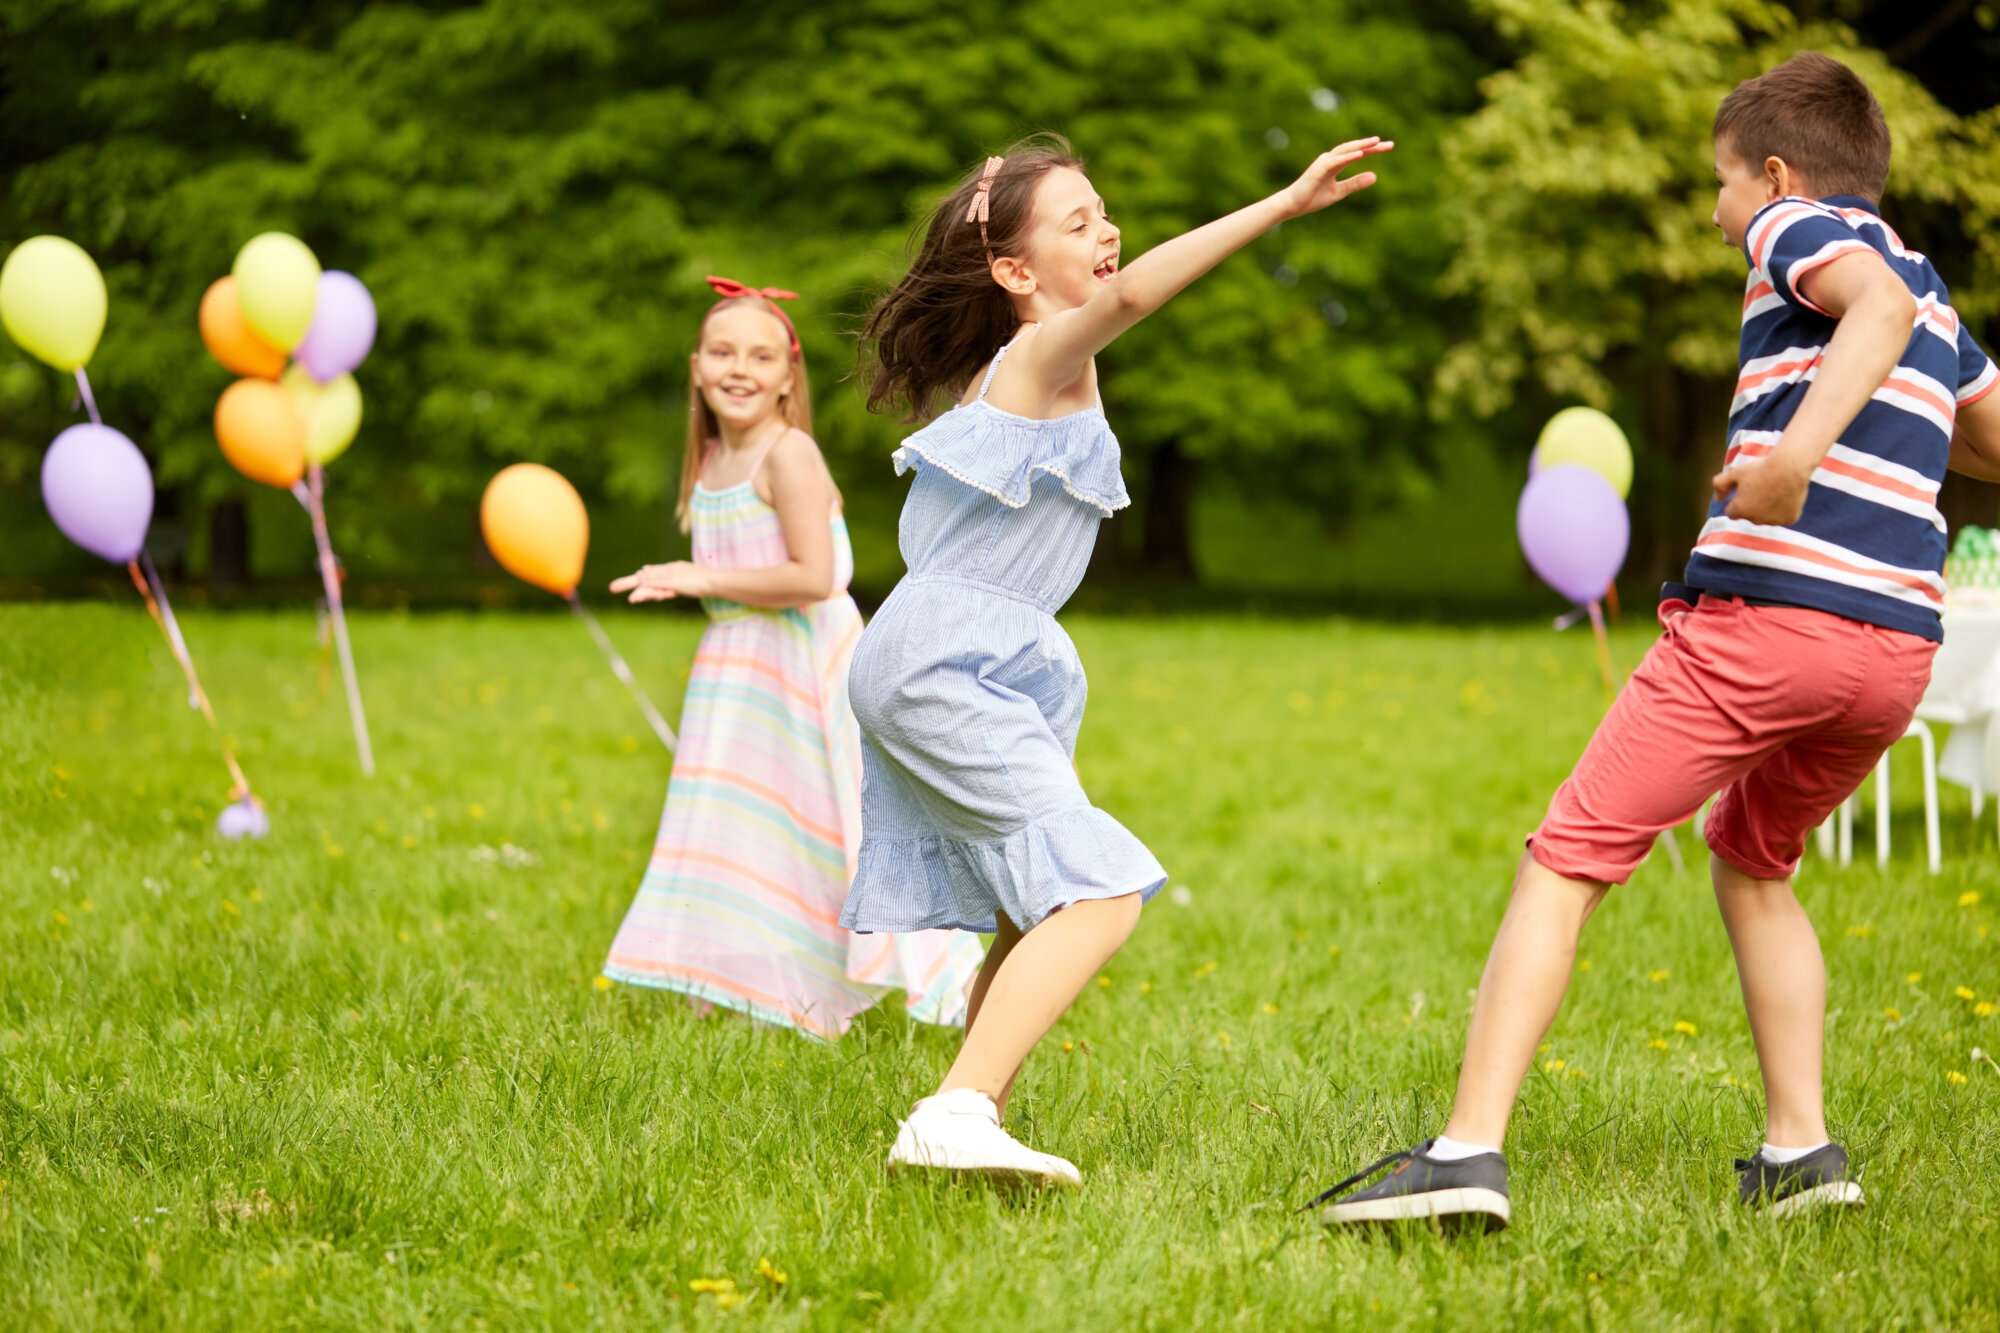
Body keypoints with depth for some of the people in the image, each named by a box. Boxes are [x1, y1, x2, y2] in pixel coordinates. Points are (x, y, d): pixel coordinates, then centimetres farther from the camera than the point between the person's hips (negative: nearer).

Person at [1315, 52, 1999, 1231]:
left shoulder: (1799, 228, 5)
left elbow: (1880, 306, -18)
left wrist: (1803, 445, -33)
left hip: (1763, 613, -8)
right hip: (1900, 641, 8)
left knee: (1565, 862, -4)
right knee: (1752, 863, 29)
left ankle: (1470, 1149, -14)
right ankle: (1801, 1149, 19)